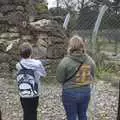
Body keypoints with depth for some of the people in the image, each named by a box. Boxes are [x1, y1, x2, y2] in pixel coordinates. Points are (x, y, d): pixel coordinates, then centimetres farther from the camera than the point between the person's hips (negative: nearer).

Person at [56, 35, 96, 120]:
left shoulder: (65, 61, -19)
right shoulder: (90, 60, -6)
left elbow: (60, 79, -11)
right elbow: (92, 77, 5)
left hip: (70, 93, -3)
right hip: (85, 92, 4)